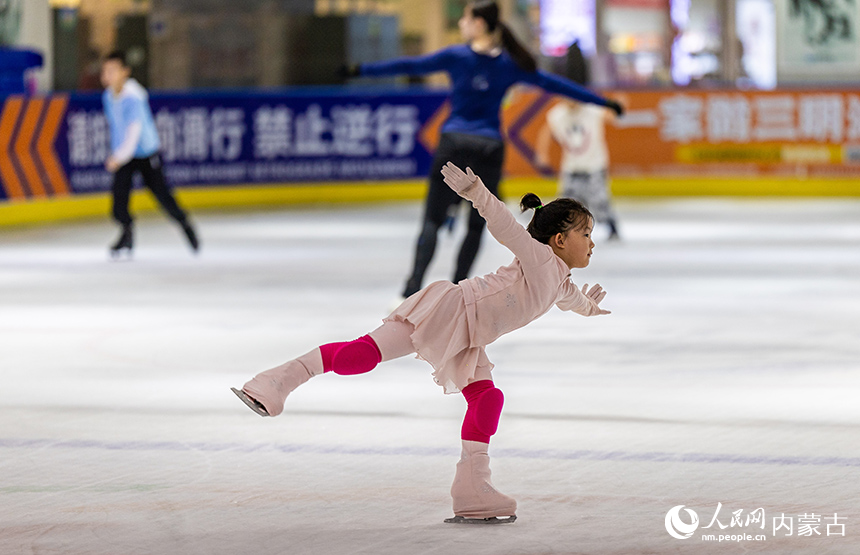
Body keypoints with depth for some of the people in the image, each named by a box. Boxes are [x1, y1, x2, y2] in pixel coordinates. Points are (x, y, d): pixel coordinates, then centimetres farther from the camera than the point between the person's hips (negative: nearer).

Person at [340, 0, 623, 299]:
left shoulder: (456, 56, 0)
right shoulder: (510, 64, 7)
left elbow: (411, 66, 0)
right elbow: (553, 84, 12)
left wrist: (362, 70, 5)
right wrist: (603, 101, 20)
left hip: (454, 143, -2)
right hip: (489, 149, 2)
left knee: (432, 220, -2)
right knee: (477, 225, 12)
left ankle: (412, 289, -16)